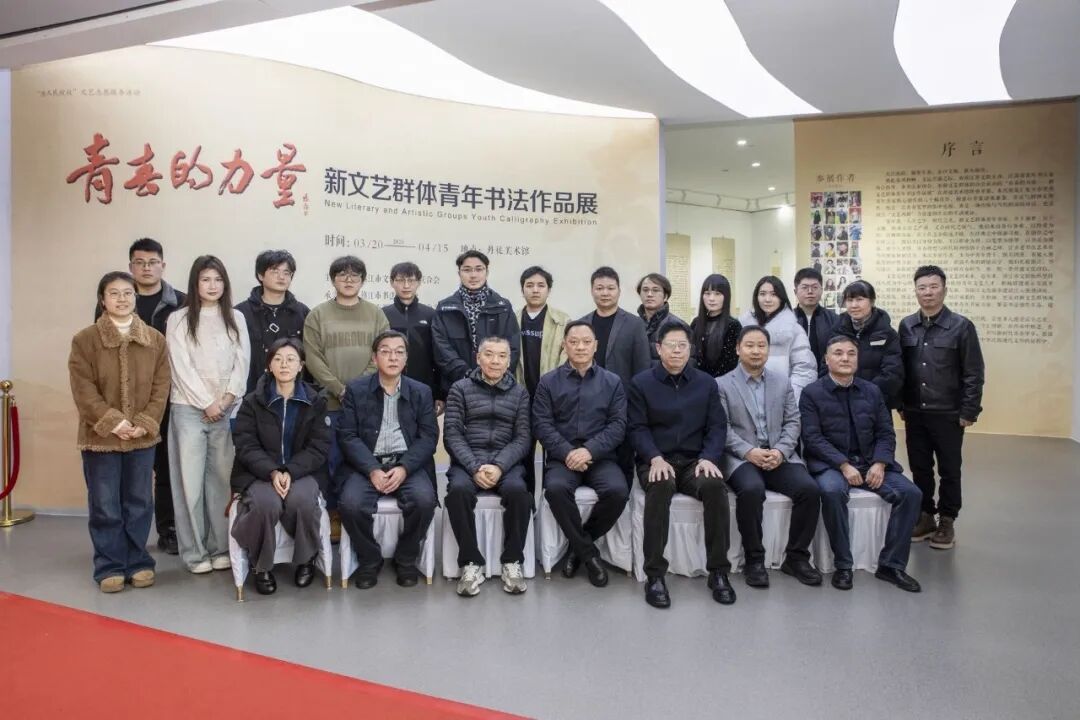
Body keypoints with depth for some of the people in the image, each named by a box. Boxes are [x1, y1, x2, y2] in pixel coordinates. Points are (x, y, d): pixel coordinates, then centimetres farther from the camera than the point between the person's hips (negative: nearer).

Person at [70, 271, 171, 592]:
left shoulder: (155, 340, 4)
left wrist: (146, 423, -10)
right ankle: (110, 567, 18)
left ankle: (137, 562, 23)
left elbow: (161, 387, 1)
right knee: (105, 506, 5)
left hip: (142, 436, 2)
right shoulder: (84, 340, -2)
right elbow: (84, 390, -8)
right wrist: (111, 422, -16)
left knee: (139, 504, 10)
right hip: (100, 436, -2)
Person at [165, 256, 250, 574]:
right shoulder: (178, 319, 2)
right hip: (189, 409, -2)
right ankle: (194, 552, 9)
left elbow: (242, 362, 4)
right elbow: (181, 366, -4)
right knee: (190, 479, 0)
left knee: (222, 478, 5)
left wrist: (226, 399, -7)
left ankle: (221, 547, 14)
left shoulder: (236, 318, 10)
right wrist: (207, 403, -8)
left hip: (228, 410, 2)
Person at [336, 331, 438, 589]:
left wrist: (404, 468, -16)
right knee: (351, 503, -28)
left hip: (408, 463, 0)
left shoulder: (421, 391, 9)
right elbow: (349, 436, -2)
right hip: (367, 464, 0)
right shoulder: (356, 389, 6)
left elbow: (428, 437, 1)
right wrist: (372, 470, -17)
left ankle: (406, 559, 0)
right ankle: (369, 559, 2)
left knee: (424, 499, -28)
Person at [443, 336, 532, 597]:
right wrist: (475, 467, -15)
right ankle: (471, 562, -15)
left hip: (506, 462, 1)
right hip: (468, 461, 0)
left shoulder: (519, 393, 12)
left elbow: (523, 437, 3)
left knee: (518, 490, -31)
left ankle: (512, 561, -12)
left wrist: (500, 466, -15)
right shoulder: (460, 389, 8)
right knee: (458, 490, -33)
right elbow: (452, 434, 0)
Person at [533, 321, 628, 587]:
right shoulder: (548, 382, 8)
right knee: (556, 489, -32)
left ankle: (577, 546, -2)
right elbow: (542, 424, -1)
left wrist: (589, 451, -16)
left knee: (618, 491, -28)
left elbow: (618, 425, 0)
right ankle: (589, 553, -10)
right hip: (562, 456, 0)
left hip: (600, 456, 1)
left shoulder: (612, 382, 9)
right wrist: (568, 453, -17)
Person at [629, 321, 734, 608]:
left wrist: (709, 458, -11)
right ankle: (654, 574, -28)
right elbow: (637, 428, -1)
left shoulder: (706, 383, 12)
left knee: (715, 486, -31)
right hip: (656, 460, -2)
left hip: (694, 461, 2)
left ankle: (718, 571, -18)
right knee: (660, 486, -36)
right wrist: (655, 458, -18)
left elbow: (717, 426, 7)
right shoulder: (641, 382, 5)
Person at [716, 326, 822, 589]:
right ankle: (754, 559, -14)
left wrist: (780, 452, -10)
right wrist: (749, 452, -18)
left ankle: (796, 557, -3)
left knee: (809, 489, -22)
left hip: (779, 456, 4)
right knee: (752, 490, -34)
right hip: (741, 457, -3)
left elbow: (792, 422, 9)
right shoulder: (722, 385, 4)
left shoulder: (782, 382, 16)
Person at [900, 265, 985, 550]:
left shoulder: (961, 326, -7)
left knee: (949, 470, 8)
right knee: (920, 468, 11)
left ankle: (947, 521, 21)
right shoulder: (906, 326, 3)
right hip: (914, 413, 3)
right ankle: (926, 516, 25)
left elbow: (974, 373, -6)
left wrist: (969, 411, -8)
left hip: (948, 414, -3)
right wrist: (900, 404, 5)